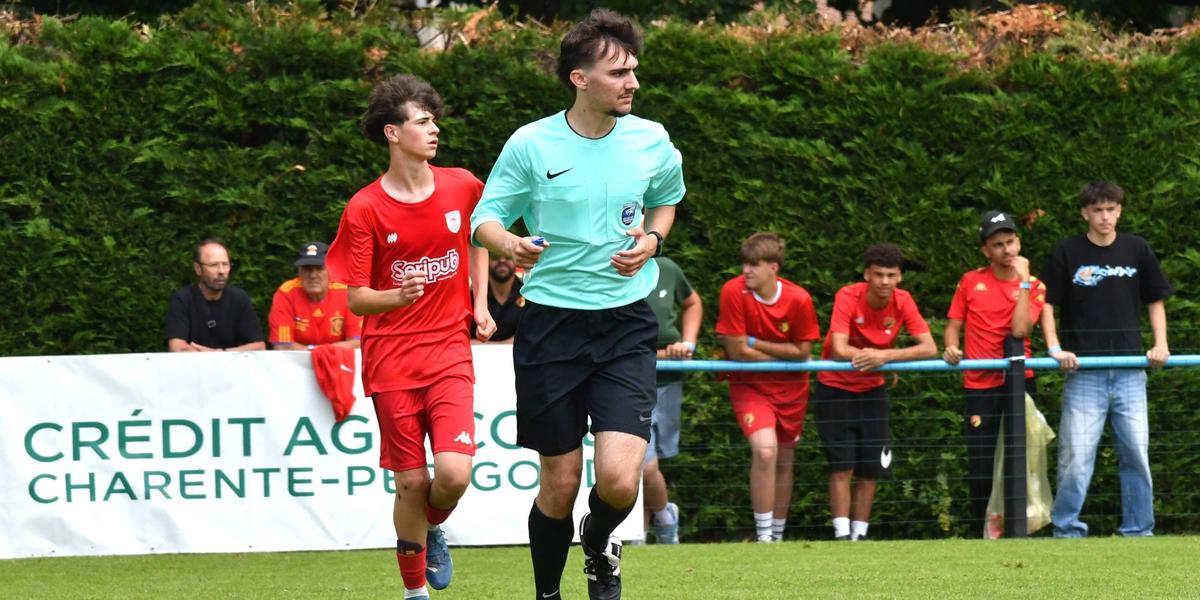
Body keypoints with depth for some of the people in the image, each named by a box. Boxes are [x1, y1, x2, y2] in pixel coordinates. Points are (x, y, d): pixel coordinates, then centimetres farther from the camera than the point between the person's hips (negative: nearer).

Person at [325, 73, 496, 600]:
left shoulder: (462, 187, 2)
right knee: (411, 482, -1)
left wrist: (481, 301, 15)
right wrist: (398, 297, -27)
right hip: (391, 358, -2)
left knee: (453, 473, -15)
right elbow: (356, 300, -7)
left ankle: (433, 528, 19)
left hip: (450, 353, 2)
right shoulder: (364, 210, -7)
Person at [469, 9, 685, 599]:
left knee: (618, 479, -14)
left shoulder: (651, 141, 2)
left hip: (626, 323, 1)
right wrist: (508, 242, -22)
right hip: (551, 323, -1)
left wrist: (651, 238, 1)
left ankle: (600, 542, 22)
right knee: (559, 484, 2)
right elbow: (485, 217, 1)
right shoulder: (531, 144, -6)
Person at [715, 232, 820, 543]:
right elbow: (737, 351, -18)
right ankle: (763, 536, -17)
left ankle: (778, 535, 28)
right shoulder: (734, 292, -20)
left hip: (790, 388, 3)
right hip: (749, 385, -3)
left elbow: (803, 351, -9)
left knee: (784, 460, 11)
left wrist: (756, 344, -15)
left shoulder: (799, 299, -15)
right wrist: (782, 354, -10)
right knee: (765, 450, -23)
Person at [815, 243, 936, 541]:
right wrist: (875, 356, -27)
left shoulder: (902, 302, -11)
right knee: (842, 466, -10)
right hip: (835, 389, -4)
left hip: (872, 390, 4)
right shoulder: (848, 297, -21)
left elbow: (929, 348, -19)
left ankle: (859, 535, 11)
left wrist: (885, 356, -31)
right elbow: (839, 350, -31)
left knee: (871, 469, 2)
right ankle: (841, 535, -10)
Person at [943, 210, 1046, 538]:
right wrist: (951, 348, -10)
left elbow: (1020, 329, -12)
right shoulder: (971, 282, 8)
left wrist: (1023, 281, -11)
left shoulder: (1033, 286, 4)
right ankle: (979, 532, 12)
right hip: (979, 385, 1)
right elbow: (953, 325, 12)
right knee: (980, 465, 0)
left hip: (1018, 383, -1)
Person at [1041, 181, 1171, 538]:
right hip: (1084, 372, -2)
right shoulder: (1067, 253, 0)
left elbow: (1155, 301, 15)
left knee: (1136, 454, 4)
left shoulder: (1137, 250, 7)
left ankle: (1139, 531, 12)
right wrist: (1055, 348, -7)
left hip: (1129, 371, 2)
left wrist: (1160, 344, 2)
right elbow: (1047, 303, 4)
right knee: (1076, 455, -5)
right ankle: (1067, 531, 2)